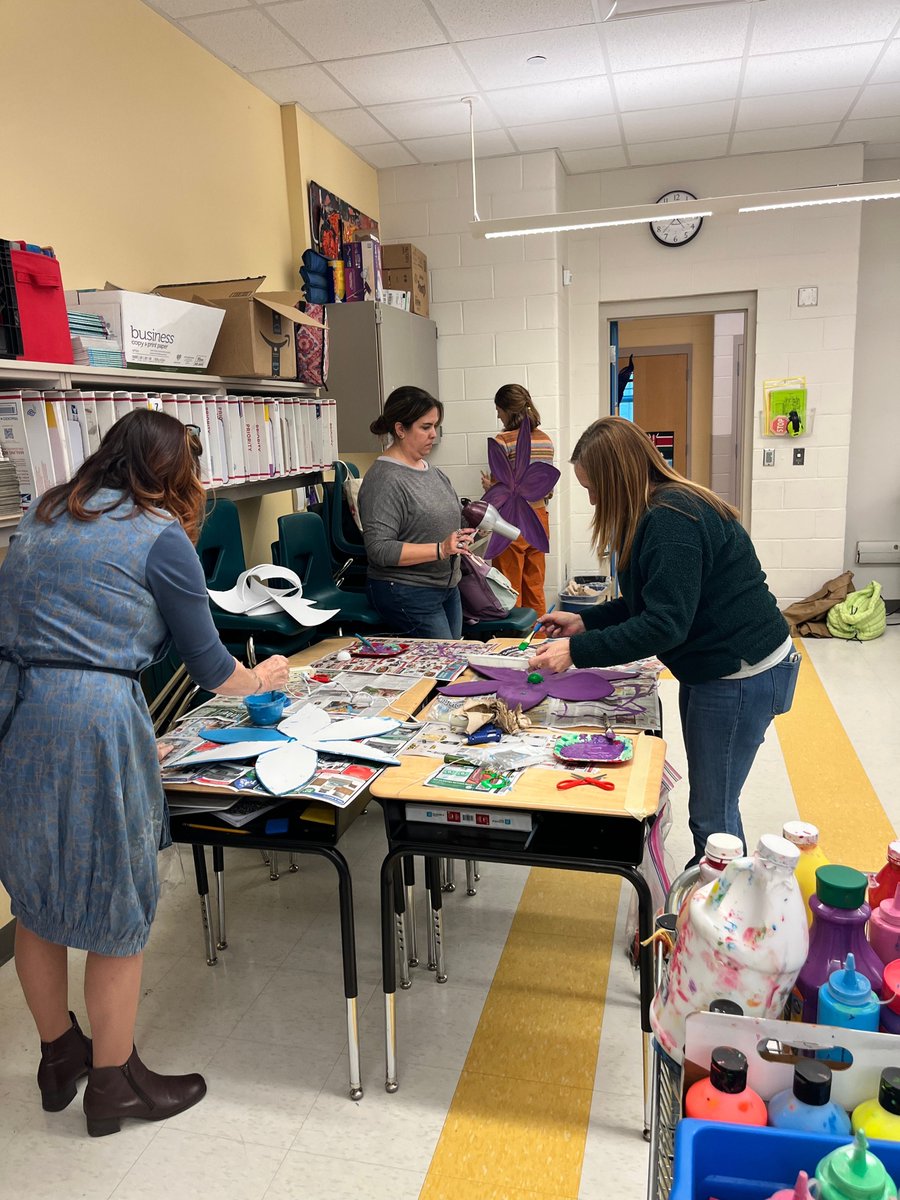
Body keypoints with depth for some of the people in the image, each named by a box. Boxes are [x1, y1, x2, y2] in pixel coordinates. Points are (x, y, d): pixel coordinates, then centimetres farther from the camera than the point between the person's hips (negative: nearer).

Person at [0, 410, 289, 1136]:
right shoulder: (162, 538, -5)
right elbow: (209, 666, 0)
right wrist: (263, 678, 21)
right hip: (91, 725, -7)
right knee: (117, 909, 11)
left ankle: (60, 1057, 42)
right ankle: (114, 1083, 29)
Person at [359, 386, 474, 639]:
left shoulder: (431, 470, 11)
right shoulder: (384, 479, -17)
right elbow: (379, 549, -23)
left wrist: (463, 537, 6)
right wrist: (441, 550, -27)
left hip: (447, 587, 9)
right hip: (408, 594, -9)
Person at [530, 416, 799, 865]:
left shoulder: (672, 521, -24)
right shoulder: (662, 510, 9)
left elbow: (665, 624, -27)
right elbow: (648, 602, 16)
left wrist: (577, 651, -24)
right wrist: (584, 621, 8)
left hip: (743, 674, -11)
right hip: (711, 668, 11)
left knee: (712, 812, -1)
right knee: (706, 800, 20)